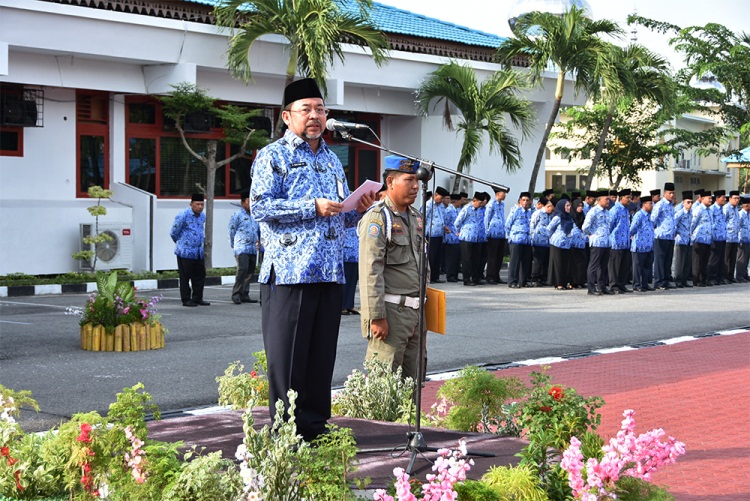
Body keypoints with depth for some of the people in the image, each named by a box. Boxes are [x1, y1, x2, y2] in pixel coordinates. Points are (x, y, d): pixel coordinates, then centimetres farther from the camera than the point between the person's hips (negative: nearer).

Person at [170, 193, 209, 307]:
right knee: (185, 277, -1)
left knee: (200, 276, 8)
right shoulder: (183, 216, -13)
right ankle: (186, 299, 5)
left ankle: (197, 298, 18)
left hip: (199, 253, 7)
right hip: (185, 252, -7)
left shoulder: (202, 216, 9)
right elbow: (173, 233, -3)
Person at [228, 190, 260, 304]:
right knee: (242, 269, -19)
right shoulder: (237, 215, -1)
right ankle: (236, 294, -15)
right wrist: (233, 245, 3)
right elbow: (232, 231, 1)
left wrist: (258, 241, 9)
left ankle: (244, 295, 12)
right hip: (241, 248, -7)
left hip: (253, 249, 7)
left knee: (250, 272, 5)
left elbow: (258, 230, 25)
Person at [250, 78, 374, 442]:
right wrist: (313, 208, -16)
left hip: (330, 274, 7)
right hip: (289, 273, -7)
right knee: (287, 358, -5)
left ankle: (316, 427, 16)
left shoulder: (332, 160, 22)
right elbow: (260, 207, -12)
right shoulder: (273, 156, 1)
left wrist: (359, 209, 6)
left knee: (322, 356, 8)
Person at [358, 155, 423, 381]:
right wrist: (377, 316, -20)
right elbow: (370, 271, -16)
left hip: (415, 311, 8)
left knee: (412, 380, 11)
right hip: (390, 312, -8)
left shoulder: (416, 217, 17)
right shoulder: (377, 218, -10)